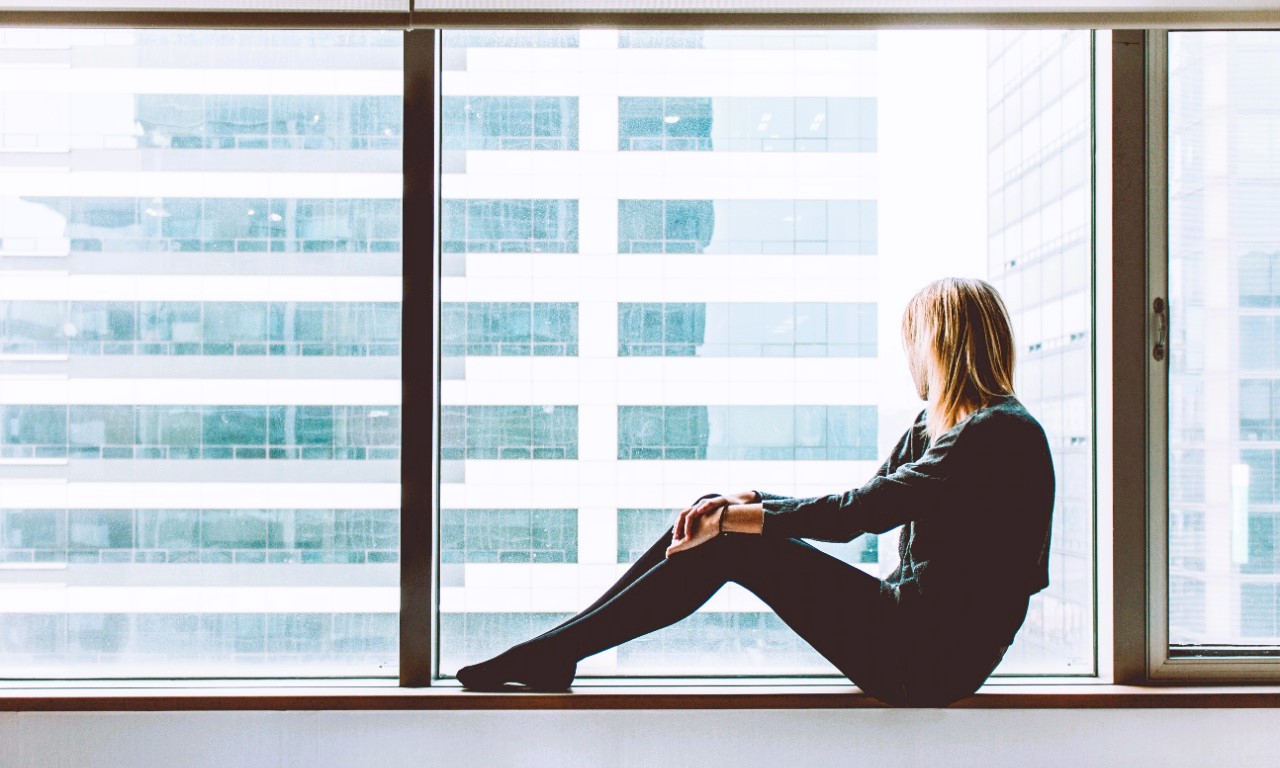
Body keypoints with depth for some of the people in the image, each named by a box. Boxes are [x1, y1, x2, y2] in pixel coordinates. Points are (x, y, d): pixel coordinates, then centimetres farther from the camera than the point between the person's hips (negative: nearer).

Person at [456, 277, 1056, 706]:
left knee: (728, 546, -14)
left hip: (933, 657, -8)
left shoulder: (1003, 431, -15)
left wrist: (737, 519, -15)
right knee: (716, 523, -2)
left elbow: (863, 510, -21)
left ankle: (553, 654, -6)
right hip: (912, 633, 8)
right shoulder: (932, 426, 16)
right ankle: (555, 651, 1)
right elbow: (859, 507, 9)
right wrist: (741, 504, -6)